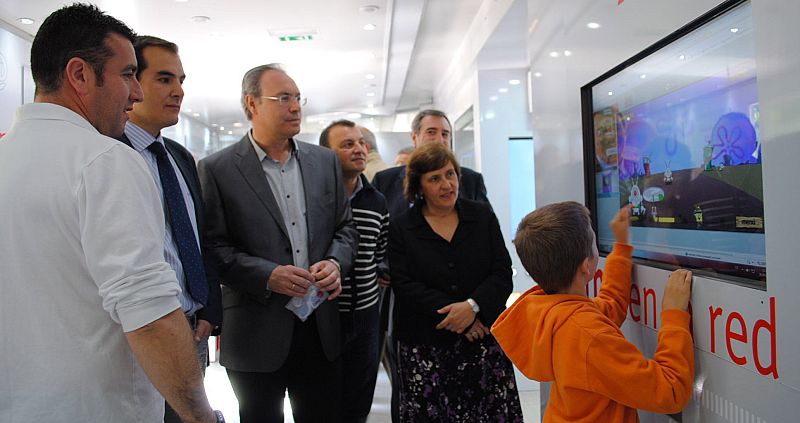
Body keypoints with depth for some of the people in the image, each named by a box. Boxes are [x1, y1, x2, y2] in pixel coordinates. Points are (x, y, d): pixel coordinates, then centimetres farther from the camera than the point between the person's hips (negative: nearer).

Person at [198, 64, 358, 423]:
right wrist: (267, 275, -21)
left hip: (320, 327, 4)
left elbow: (345, 227, 11)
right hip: (256, 333, -3)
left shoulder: (325, 161, 8)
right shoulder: (216, 169, -5)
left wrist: (336, 262, -8)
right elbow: (214, 246, -9)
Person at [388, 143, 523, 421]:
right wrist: (454, 313, -14)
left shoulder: (483, 216, 8)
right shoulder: (401, 228, 3)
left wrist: (473, 306, -16)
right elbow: (404, 285, -6)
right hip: (425, 347, -1)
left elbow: (502, 275, 2)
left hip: (484, 338, 1)